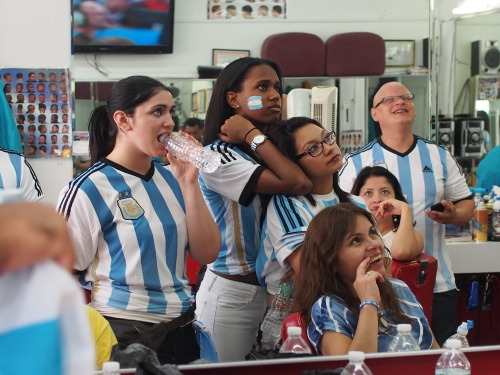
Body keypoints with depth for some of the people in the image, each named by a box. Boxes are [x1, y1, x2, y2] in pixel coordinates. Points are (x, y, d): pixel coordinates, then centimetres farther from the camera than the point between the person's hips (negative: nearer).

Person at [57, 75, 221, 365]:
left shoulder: (170, 179, 4)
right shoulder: (89, 189, -11)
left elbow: (207, 253, -2)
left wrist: (189, 182, -9)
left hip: (181, 330, 5)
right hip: (124, 335, -5)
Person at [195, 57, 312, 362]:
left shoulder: (273, 148, 12)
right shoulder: (217, 156, -14)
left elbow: (306, 184, -2)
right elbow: (294, 182, -21)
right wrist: (253, 136, -11)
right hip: (232, 294, -7)